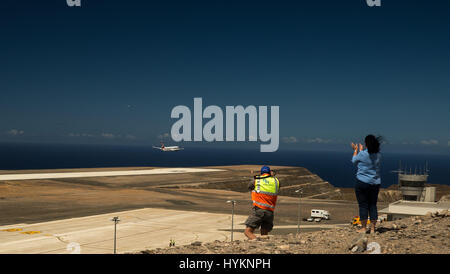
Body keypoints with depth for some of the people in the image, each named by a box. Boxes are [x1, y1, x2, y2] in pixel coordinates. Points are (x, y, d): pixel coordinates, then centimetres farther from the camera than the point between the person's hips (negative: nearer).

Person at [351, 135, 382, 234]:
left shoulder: (362, 154, -14)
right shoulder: (378, 155, 1)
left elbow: (354, 161, 6)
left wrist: (356, 150, 22)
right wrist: (361, 150, 32)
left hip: (362, 183, -4)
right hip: (375, 183, 5)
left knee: (363, 205, 3)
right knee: (373, 205, 9)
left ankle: (364, 228, 8)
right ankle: (372, 228, 11)